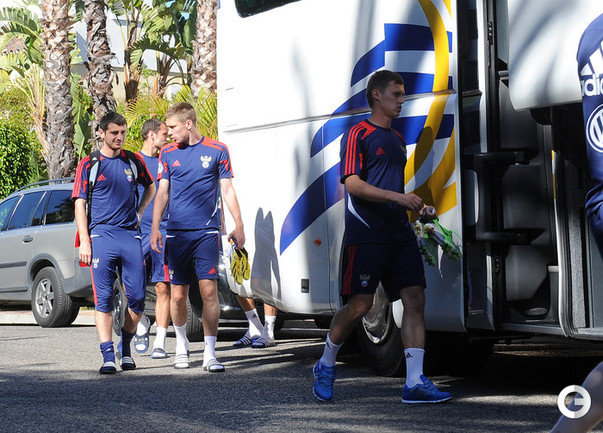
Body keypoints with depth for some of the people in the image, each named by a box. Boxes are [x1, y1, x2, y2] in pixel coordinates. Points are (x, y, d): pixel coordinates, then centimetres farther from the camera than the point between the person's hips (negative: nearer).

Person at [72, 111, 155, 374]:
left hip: (130, 234, 3)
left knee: (137, 297, -1)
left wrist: (138, 212, 13)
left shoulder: (134, 162, 12)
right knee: (103, 299, -7)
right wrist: (85, 241, -7)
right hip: (101, 234, -3)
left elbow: (150, 187, 29)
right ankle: (108, 356, -7)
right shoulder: (89, 164, 3)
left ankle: (125, 347, 19)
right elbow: (80, 204, 1)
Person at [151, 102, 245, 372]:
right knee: (178, 294, 4)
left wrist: (239, 226, 0)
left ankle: (210, 353, -8)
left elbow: (227, 190, 7)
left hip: (207, 232, -2)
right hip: (177, 233, 2)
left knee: (209, 290, -11)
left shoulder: (217, 151, 4)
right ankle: (181, 345, 27)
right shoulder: (168, 153, 11)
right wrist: (154, 227, 0)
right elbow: (162, 192, 11)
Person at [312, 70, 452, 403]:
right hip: (366, 234, -7)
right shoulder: (359, 134, -3)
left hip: (398, 233, 7)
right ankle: (325, 366, 18)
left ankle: (415, 382, -7)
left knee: (415, 298, -5)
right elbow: (352, 184, -14)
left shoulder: (397, 139, 22)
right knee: (359, 305, -5)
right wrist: (398, 197, -21)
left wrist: (415, 207, 17)